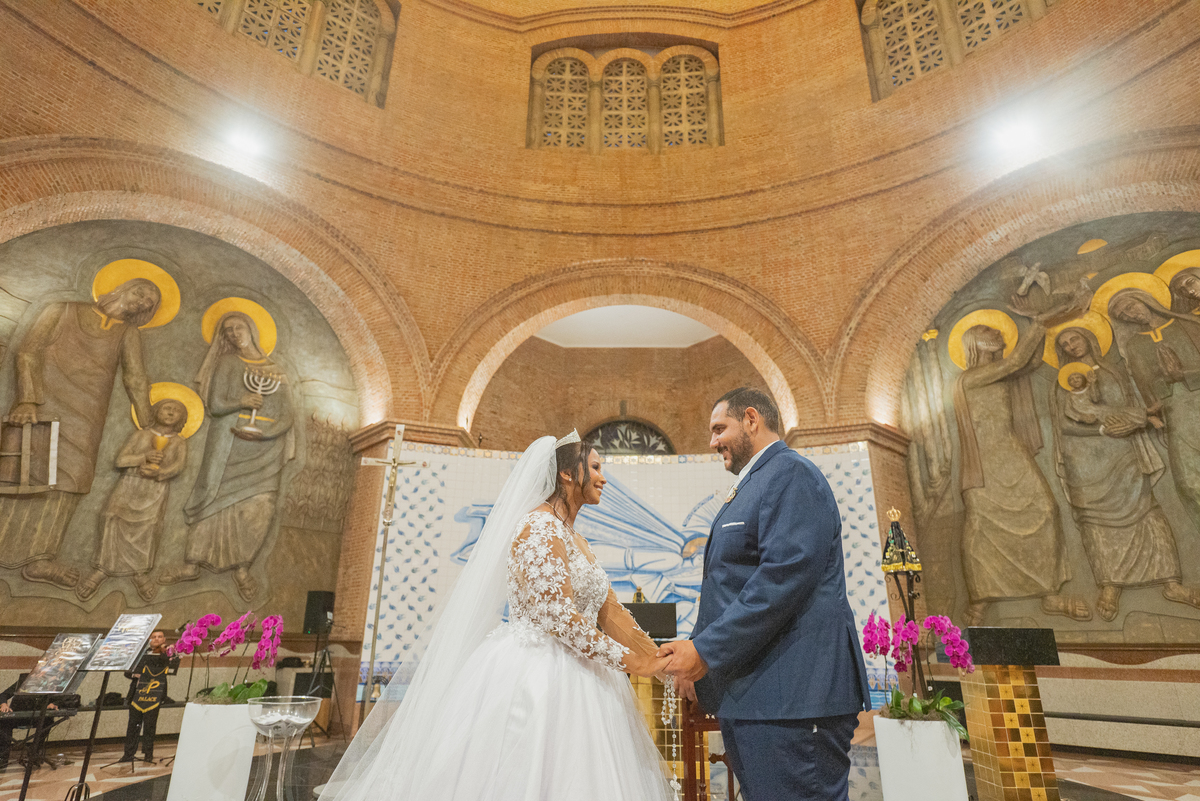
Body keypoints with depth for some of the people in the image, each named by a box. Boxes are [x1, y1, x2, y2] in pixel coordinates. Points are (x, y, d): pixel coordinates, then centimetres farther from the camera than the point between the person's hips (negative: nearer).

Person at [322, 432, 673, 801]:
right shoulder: (540, 526, -14)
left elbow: (611, 613, 13)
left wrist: (659, 663, 6)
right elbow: (558, 616, -21)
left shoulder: (575, 539, 15)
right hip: (532, 673, -9)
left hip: (571, 681, 9)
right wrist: (630, 662, -16)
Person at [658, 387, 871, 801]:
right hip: (750, 694, 10)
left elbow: (785, 576, -23)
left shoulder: (791, 474, -11)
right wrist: (696, 655, 12)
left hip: (790, 695, -10)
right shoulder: (750, 487, 20)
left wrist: (706, 649, -20)